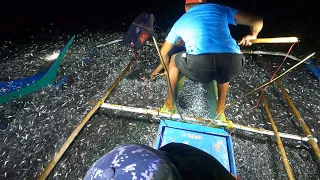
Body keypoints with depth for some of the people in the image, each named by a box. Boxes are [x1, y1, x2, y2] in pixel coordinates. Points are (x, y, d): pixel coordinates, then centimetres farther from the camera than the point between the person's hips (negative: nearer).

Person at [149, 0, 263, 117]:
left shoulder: (180, 21, 29)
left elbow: (164, 52, 39)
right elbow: (257, 21, 24)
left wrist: (163, 66, 59)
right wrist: (252, 35, 46)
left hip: (200, 63, -1)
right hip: (233, 63, 2)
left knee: (173, 60, 31)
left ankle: (169, 104, 39)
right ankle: (220, 110, 46)